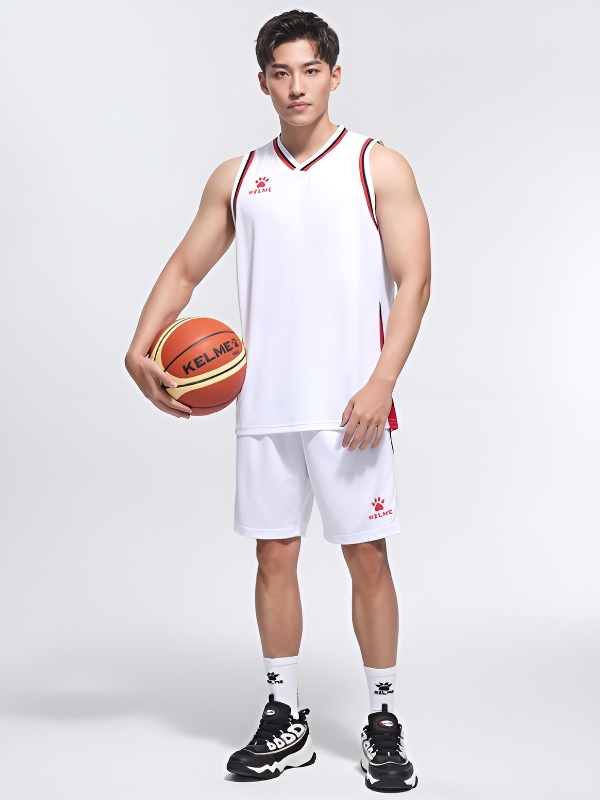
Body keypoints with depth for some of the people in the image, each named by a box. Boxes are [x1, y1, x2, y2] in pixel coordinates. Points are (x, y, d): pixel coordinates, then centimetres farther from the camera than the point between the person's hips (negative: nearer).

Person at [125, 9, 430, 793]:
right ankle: (285, 720, 20)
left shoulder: (379, 166, 2)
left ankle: (383, 725, 14)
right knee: (274, 556, 8)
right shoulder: (237, 177, 12)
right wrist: (141, 348, -1)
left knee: (367, 556, 0)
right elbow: (184, 270, 16)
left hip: (348, 406, -3)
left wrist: (380, 384, -16)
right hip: (265, 406, 4)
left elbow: (413, 280, -5)